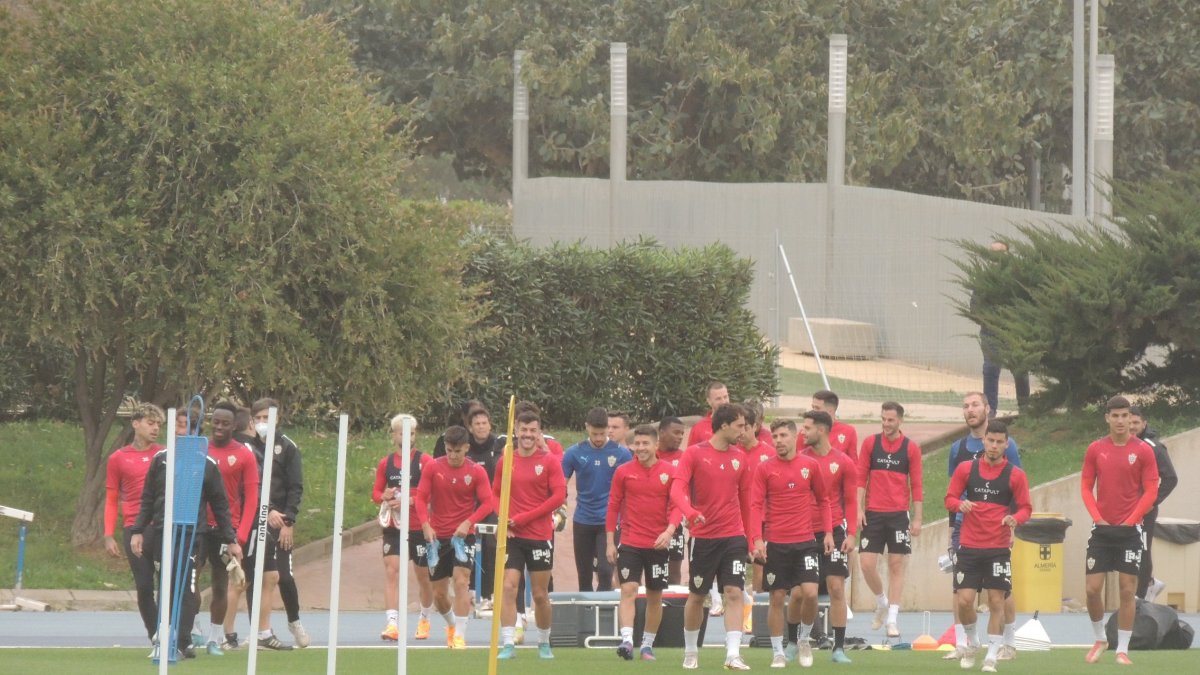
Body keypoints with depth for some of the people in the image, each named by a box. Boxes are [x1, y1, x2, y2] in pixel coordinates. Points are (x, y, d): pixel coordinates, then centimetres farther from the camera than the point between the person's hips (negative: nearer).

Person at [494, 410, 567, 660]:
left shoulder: (550, 461, -2)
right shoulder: (505, 462, 6)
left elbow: (559, 496, -9)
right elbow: (495, 494, 12)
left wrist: (524, 518, -14)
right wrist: (503, 519, -8)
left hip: (540, 536, -2)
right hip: (512, 536, 2)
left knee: (540, 594, 5)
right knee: (508, 588, -10)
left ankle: (544, 643, 22)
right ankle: (508, 645, -10)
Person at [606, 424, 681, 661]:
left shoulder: (670, 472, 0)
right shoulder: (623, 472, 1)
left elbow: (677, 506, -2)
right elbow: (613, 507, 5)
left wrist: (669, 530, -20)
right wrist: (610, 542, 2)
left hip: (658, 544, 1)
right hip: (630, 542, -1)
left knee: (655, 596, 8)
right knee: (628, 590, -14)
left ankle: (647, 644, 20)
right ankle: (627, 640, -23)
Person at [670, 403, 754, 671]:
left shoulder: (739, 458, 8)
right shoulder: (695, 453, -5)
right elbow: (677, 489, -16)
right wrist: (691, 513, -35)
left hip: (734, 537, 3)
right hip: (703, 536, -3)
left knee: (734, 593, -10)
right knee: (697, 596, 8)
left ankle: (733, 655, -14)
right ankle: (690, 652, 26)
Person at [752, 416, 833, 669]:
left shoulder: (810, 465, 4)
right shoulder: (765, 469, 0)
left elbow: (823, 500, 13)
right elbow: (756, 505, -4)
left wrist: (828, 532, 5)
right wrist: (757, 539, -14)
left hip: (805, 541, 1)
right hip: (775, 543, -1)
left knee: (810, 592, -11)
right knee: (777, 598, 1)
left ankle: (804, 638, 14)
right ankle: (778, 653, 11)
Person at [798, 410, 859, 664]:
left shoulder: (843, 462, 0)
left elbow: (851, 501, 3)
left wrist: (851, 533, -6)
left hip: (833, 531, -1)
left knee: (837, 587, -4)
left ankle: (839, 648, 0)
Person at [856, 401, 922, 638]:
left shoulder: (911, 448, 2)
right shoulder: (870, 443, 4)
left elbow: (916, 485, 4)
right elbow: (860, 478, 4)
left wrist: (917, 518, 1)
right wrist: (859, 509, -5)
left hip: (899, 514, -1)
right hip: (872, 514, 1)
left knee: (896, 565, -1)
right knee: (867, 564, -4)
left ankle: (892, 619, 4)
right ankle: (881, 603, 21)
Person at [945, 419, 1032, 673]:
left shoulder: (1015, 474, 0)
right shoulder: (966, 469, 3)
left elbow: (1025, 508, 3)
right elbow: (950, 498, 7)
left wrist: (1015, 518, -19)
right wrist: (960, 504, -16)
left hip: (999, 548, -1)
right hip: (969, 547, 1)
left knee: (996, 601, -4)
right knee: (964, 600, -5)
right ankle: (971, 644, 22)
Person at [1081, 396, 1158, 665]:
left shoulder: (1143, 450, -3)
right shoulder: (1096, 449, 4)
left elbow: (1151, 491, -4)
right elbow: (1086, 487, 6)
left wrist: (1131, 520, -11)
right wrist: (1098, 517, -8)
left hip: (1130, 530, -2)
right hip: (1102, 529, 2)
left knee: (1128, 590, -2)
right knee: (1092, 588, -2)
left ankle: (1122, 649, 5)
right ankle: (1099, 639, 20)